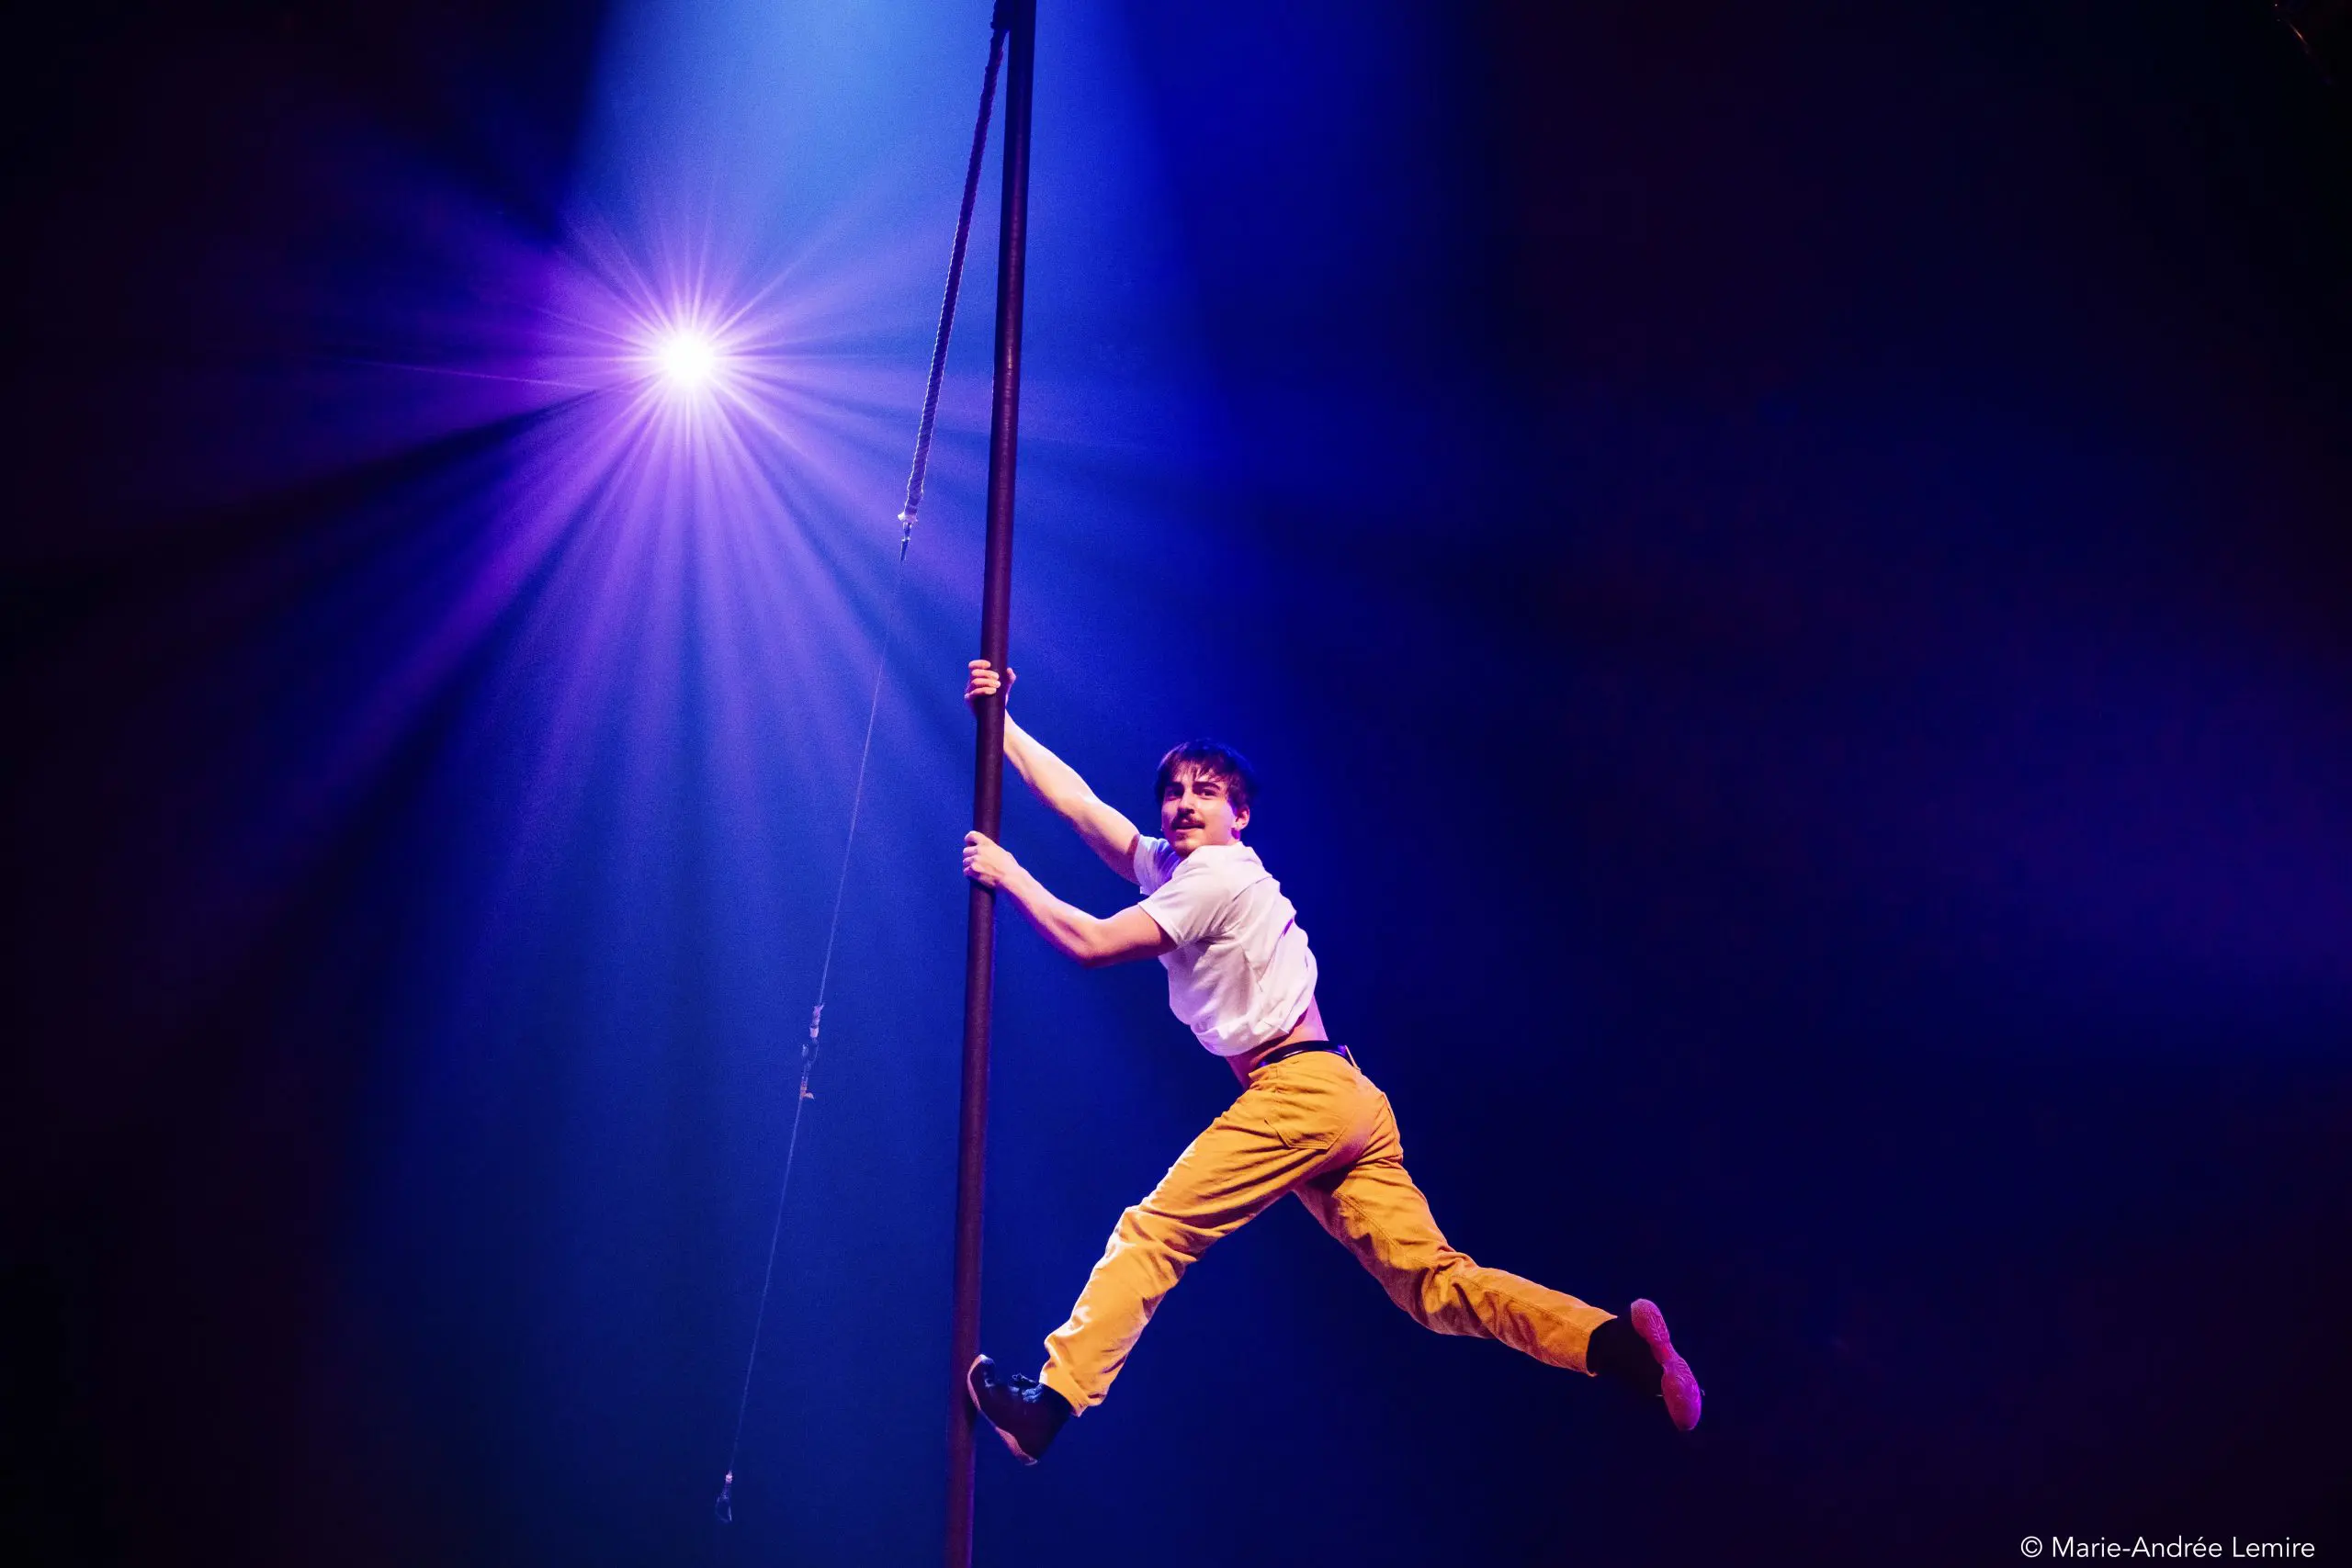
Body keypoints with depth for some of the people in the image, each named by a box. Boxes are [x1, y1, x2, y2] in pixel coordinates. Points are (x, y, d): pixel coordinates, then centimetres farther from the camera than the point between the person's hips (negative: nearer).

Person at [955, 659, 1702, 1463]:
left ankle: (1052, 1400, -3)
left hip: (1300, 1092, -9)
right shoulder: (1168, 864, 20)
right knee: (1431, 1282, 0)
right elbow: (1074, 799, 20)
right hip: (1345, 1102, 9)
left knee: (1154, 1232, -6)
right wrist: (1000, 723, 23)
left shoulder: (1218, 875, -6)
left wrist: (1011, 876, 3)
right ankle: (1620, 1343, -10)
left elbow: (1090, 943, -9)